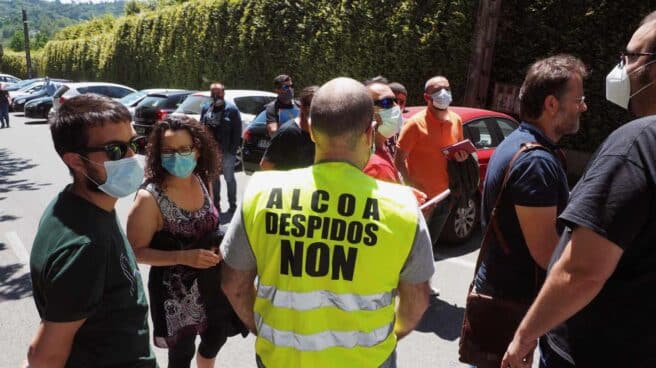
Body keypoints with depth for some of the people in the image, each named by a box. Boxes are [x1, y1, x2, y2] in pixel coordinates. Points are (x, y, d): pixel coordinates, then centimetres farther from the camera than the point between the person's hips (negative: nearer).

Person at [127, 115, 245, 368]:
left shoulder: (202, 181, -6)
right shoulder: (150, 198, -23)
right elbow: (137, 251, -18)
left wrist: (220, 246, -6)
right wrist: (184, 257, -28)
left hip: (210, 281, 6)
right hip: (175, 291, -5)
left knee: (217, 336, 25)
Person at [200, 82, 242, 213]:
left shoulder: (231, 109, -6)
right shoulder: (206, 109, 9)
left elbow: (237, 131, -9)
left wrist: (233, 149, -14)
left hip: (226, 152, -5)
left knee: (229, 178, 4)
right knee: (213, 178, 14)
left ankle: (232, 205, 15)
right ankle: (216, 204, 26)